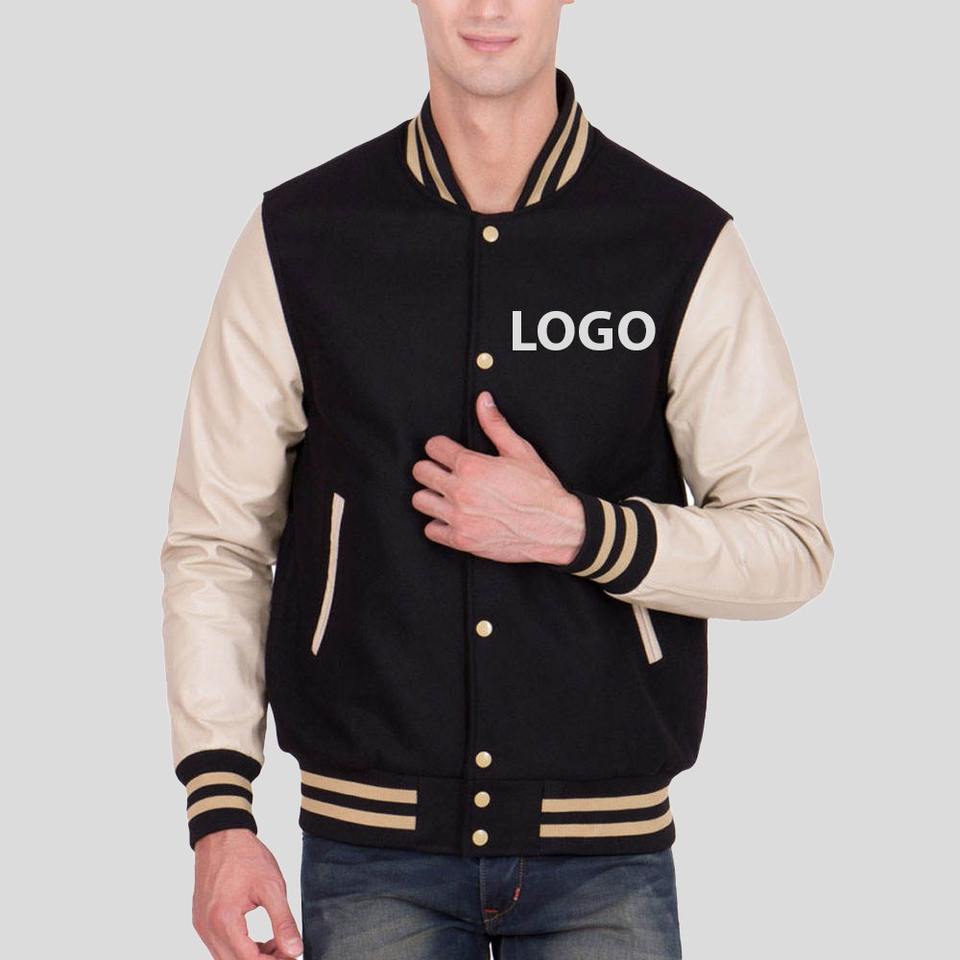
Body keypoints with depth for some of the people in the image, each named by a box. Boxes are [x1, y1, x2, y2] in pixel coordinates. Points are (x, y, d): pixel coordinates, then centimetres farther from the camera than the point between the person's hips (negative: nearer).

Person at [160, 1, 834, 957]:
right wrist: (219, 814, -4)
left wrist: (575, 531, -15)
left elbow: (792, 545, 0)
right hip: (371, 849, 1)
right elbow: (215, 540, 3)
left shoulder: (688, 247, -2)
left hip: (605, 852, 0)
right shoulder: (296, 239, 0)